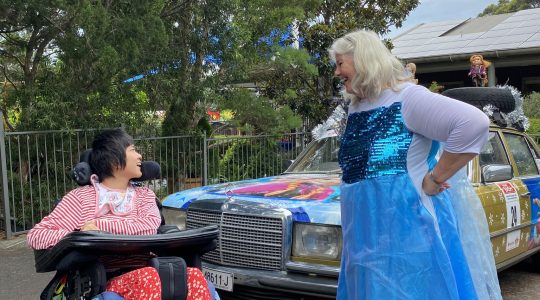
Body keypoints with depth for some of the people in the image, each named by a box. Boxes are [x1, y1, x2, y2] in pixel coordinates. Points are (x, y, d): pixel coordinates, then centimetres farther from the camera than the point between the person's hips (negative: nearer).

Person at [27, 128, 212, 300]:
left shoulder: (144, 195, 20)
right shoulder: (80, 197, 10)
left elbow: (150, 227, -1)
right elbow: (36, 236, 4)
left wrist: (101, 225, -7)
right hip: (105, 279, -3)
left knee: (194, 276, -30)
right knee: (147, 276, -37)